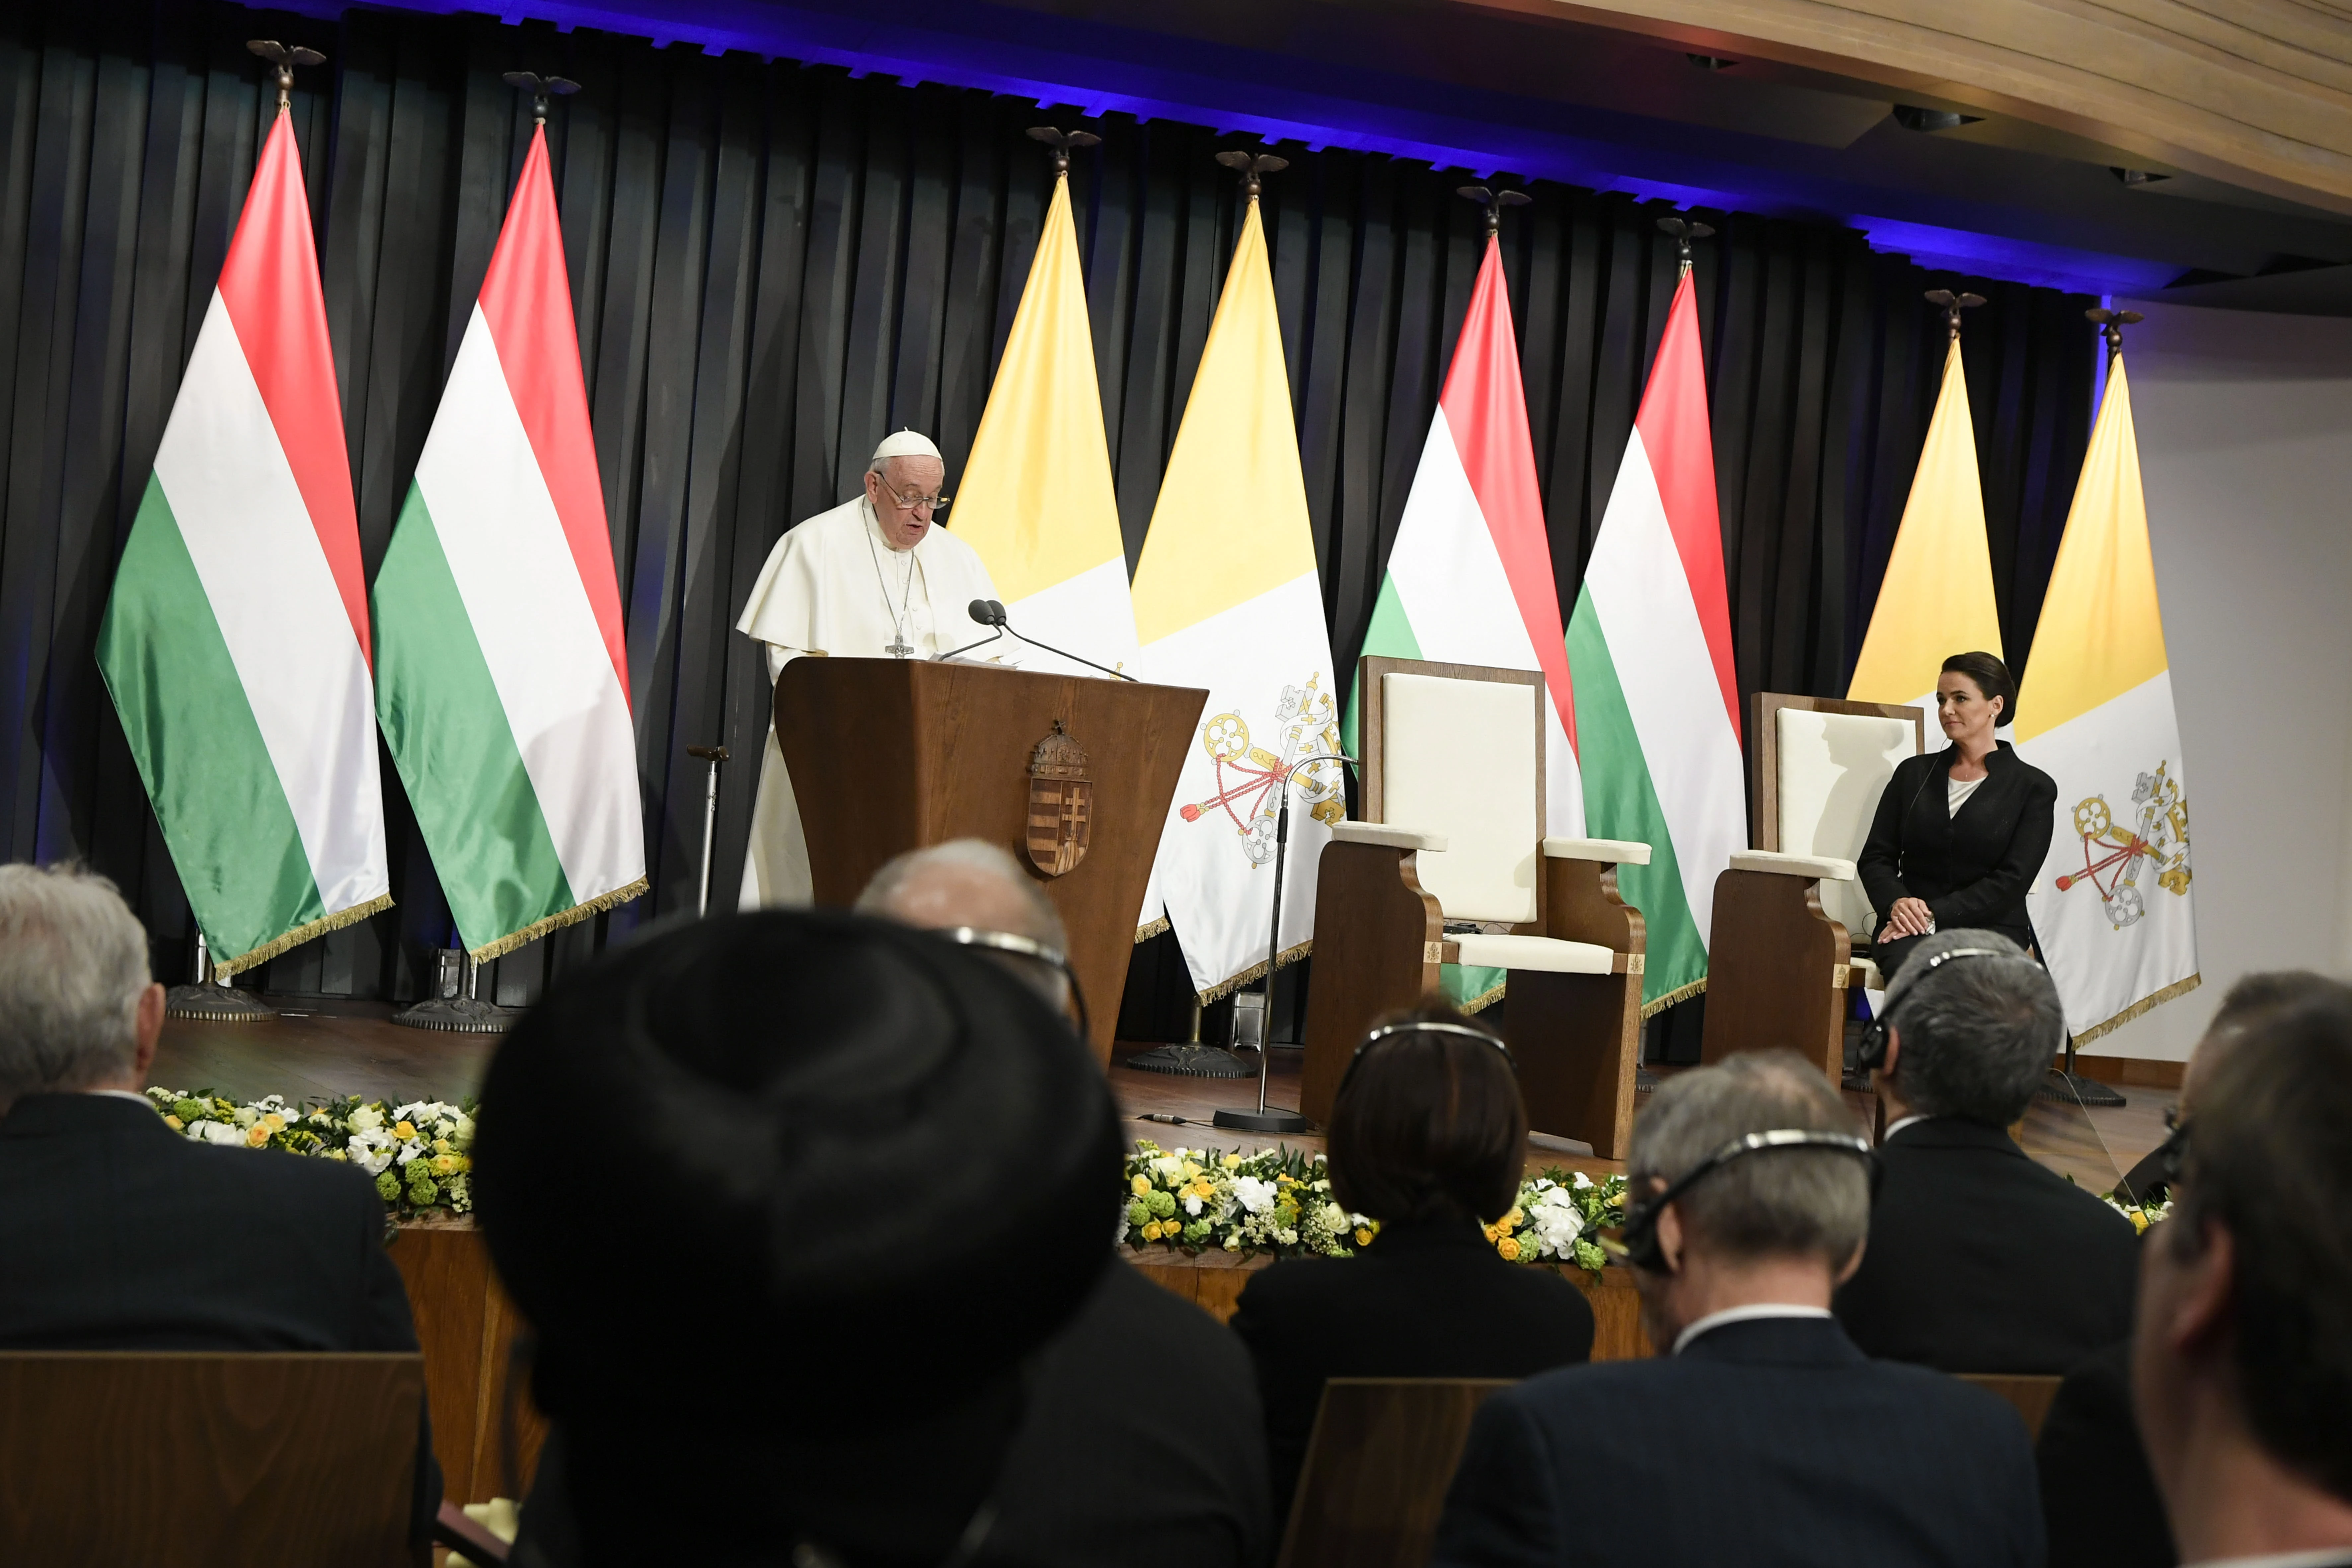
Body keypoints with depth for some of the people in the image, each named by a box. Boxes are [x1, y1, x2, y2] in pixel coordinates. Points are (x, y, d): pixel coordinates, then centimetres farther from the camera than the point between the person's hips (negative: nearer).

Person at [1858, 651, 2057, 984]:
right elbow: (1875, 857, 12)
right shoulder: (1913, 773, 18)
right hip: (1911, 931, 2)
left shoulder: (2033, 788, 8)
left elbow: (2011, 881, -3)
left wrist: (1935, 915, -14)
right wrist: (1896, 903, -11)